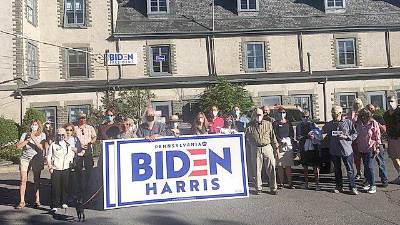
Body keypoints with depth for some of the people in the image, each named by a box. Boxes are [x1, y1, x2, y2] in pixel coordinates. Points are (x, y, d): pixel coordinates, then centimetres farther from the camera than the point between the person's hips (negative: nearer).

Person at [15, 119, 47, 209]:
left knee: (37, 180, 6)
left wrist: (34, 139, -21)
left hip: (37, 159, 0)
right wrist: (28, 139, -15)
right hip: (25, 158, 0)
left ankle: (37, 200, 16)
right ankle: (22, 201, 4)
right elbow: (18, 146, -8)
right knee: (23, 180, -3)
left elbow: (42, 148, -14)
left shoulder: (42, 135, -1)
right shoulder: (25, 135, 0)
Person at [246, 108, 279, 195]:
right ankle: (258, 188, 17)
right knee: (257, 169, 5)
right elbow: (246, 138, 11)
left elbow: (273, 137, 8)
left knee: (271, 169, 1)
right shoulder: (250, 126, 4)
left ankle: (273, 188, 12)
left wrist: (276, 148, 7)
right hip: (256, 149, 0)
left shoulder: (268, 124, 6)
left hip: (267, 148, 0)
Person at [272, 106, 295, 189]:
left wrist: (288, 139, -6)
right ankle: (281, 183, 7)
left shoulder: (288, 123, 15)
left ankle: (290, 183, 5)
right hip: (279, 145, -2)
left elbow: (292, 133, 13)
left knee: (288, 165, 1)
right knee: (280, 166, 0)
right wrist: (280, 140, -15)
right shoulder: (275, 123, 7)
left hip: (288, 145, 2)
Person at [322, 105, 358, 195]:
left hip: (346, 150, -3)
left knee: (350, 170, 0)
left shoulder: (348, 122, -1)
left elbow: (355, 134, 1)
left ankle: (352, 187, 11)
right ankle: (339, 187, 23)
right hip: (334, 151, 3)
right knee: (337, 170, 13)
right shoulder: (329, 124, 7)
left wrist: (346, 137, -14)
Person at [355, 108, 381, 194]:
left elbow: (377, 136, -6)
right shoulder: (359, 124, 7)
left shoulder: (373, 123, -7)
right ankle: (369, 183, 23)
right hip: (361, 148, 5)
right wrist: (357, 145, 13)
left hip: (370, 148, -5)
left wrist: (377, 148, -8)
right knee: (365, 167, 12)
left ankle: (373, 185, 2)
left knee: (370, 167, -8)